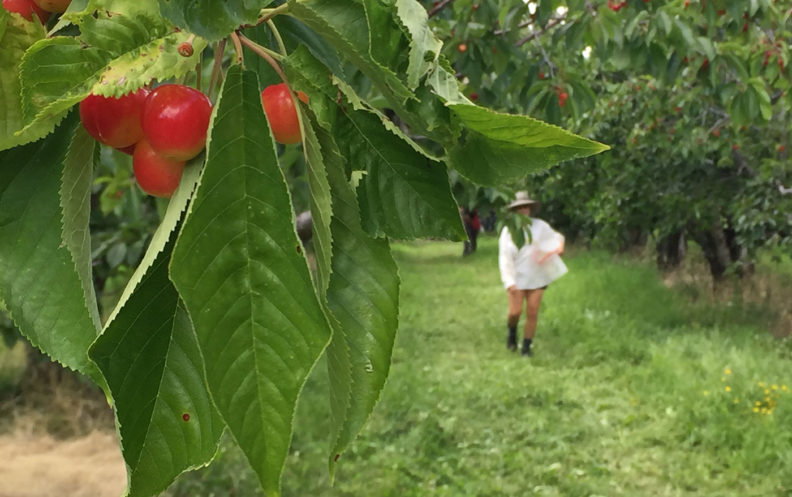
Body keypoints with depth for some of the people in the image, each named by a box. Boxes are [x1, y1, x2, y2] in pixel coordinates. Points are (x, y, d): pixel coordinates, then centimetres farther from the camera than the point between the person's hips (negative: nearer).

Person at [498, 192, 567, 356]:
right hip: (517, 278, -2)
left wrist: (560, 245, -10)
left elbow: (555, 236, 15)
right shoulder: (508, 231, -4)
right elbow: (505, 258, -8)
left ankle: (526, 347, 12)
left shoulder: (539, 226, 1)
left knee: (532, 313, 0)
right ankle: (512, 332, 23)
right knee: (515, 311, -10)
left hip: (537, 277, 2)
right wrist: (509, 281, -18)